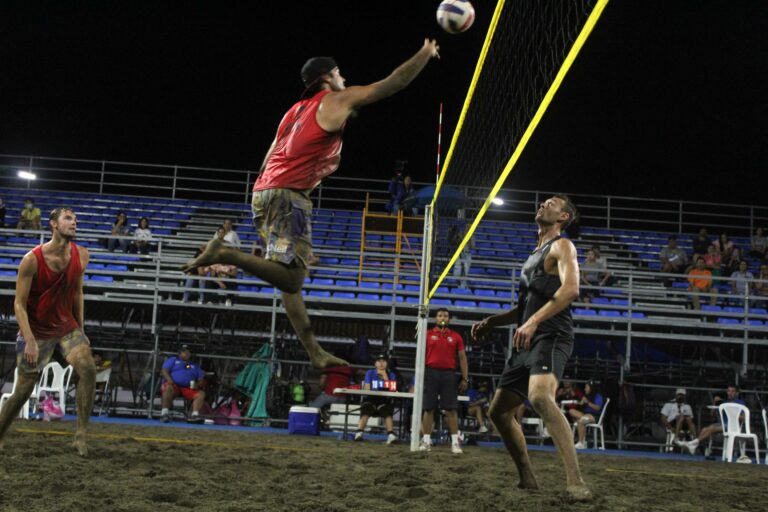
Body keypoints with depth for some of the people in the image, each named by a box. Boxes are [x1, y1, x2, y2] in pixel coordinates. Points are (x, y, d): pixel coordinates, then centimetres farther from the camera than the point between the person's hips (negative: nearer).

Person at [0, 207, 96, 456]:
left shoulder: (81, 255, -5)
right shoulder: (32, 260, -18)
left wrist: (80, 330, 10)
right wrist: (29, 340, -24)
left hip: (67, 327, 3)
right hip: (37, 330, -3)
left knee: (88, 369, -21)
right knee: (24, 389, 2)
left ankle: (80, 435, -16)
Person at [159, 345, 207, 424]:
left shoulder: (195, 366, 29)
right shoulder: (173, 360, 21)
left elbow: (201, 380, 19)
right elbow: (164, 370, 5)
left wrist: (197, 385, -6)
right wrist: (169, 380, -17)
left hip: (188, 389, 3)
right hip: (173, 385, -3)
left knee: (201, 393, -22)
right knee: (169, 388, -39)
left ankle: (195, 415, -38)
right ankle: (164, 413, -42)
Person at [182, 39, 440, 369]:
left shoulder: (296, 109, 24)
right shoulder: (336, 101, 3)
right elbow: (394, 83, 6)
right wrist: (425, 54, 20)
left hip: (264, 191, 9)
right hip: (288, 193, -9)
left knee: (290, 279, 9)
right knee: (291, 277, -15)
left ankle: (314, 353, 12)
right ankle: (224, 254, -25)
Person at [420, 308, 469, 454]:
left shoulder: (456, 336, 9)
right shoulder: (428, 334, 8)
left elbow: (462, 358, 9)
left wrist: (465, 378, 1)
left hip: (449, 374, 0)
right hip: (431, 373, 0)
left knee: (451, 409, -3)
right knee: (428, 408, 1)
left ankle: (455, 442, -2)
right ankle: (426, 440, 5)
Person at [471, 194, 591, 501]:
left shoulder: (561, 246, 0)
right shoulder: (535, 253, 27)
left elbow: (570, 289, -19)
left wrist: (533, 321, -27)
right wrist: (492, 322, 20)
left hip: (550, 337, -10)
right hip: (527, 342, 10)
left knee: (540, 397, -35)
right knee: (499, 411, 11)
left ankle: (575, 483, -39)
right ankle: (527, 479, 22)